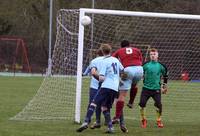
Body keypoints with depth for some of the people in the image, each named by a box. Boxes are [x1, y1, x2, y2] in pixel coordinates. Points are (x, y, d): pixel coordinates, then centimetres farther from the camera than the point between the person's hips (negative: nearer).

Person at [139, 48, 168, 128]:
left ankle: (159, 121, 10)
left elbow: (165, 76, 14)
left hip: (156, 89, -1)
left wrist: (164, 87, 16)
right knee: (142, 104, -7)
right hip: (146, 88, 1)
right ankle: (143, 120, 13)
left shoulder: (161, 66, 2)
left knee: (158, 104, -11)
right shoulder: (146, 65, 1)